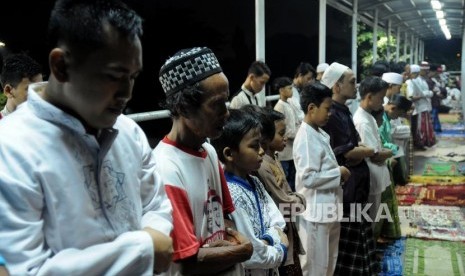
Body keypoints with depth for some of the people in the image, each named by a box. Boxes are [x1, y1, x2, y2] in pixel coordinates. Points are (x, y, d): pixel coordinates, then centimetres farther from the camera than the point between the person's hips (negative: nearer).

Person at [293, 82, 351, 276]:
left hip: (329, 208, 9)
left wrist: (339, 174, 5)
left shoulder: (320, 134, 9)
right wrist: (338, 173, -16)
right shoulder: (306, 138, -19)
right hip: (315, 211, -9)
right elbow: (308, 178, -25)